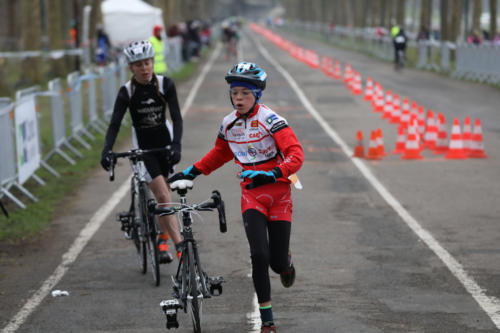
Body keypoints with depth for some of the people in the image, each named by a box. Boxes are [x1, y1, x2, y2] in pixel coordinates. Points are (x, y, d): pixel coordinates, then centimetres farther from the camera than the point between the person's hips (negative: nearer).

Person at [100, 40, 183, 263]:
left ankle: (162, 241, 26)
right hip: (143, 147, -2)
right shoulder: (127, 92, -15)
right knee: (163, 197, -13)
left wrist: (176, 145, -32)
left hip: (165, 142, 2)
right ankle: (180, 246, -17)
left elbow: (176, 117, -16)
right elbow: (115, 124, -19)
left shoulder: (165, 85, -13)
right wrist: (106, 151, -35)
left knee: (164, 193, 6)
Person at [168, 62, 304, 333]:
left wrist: (272, 174, -37)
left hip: (278, 192, -3)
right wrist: (191, 172, 15)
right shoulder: (229, 124, 3)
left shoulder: (270, 120, -14)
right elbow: (219, 155, 23)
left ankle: (285, 261, 40)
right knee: (259, 255, -16)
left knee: (278, 263, -1)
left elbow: (296, 155, -22)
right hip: (251, 194, 3)